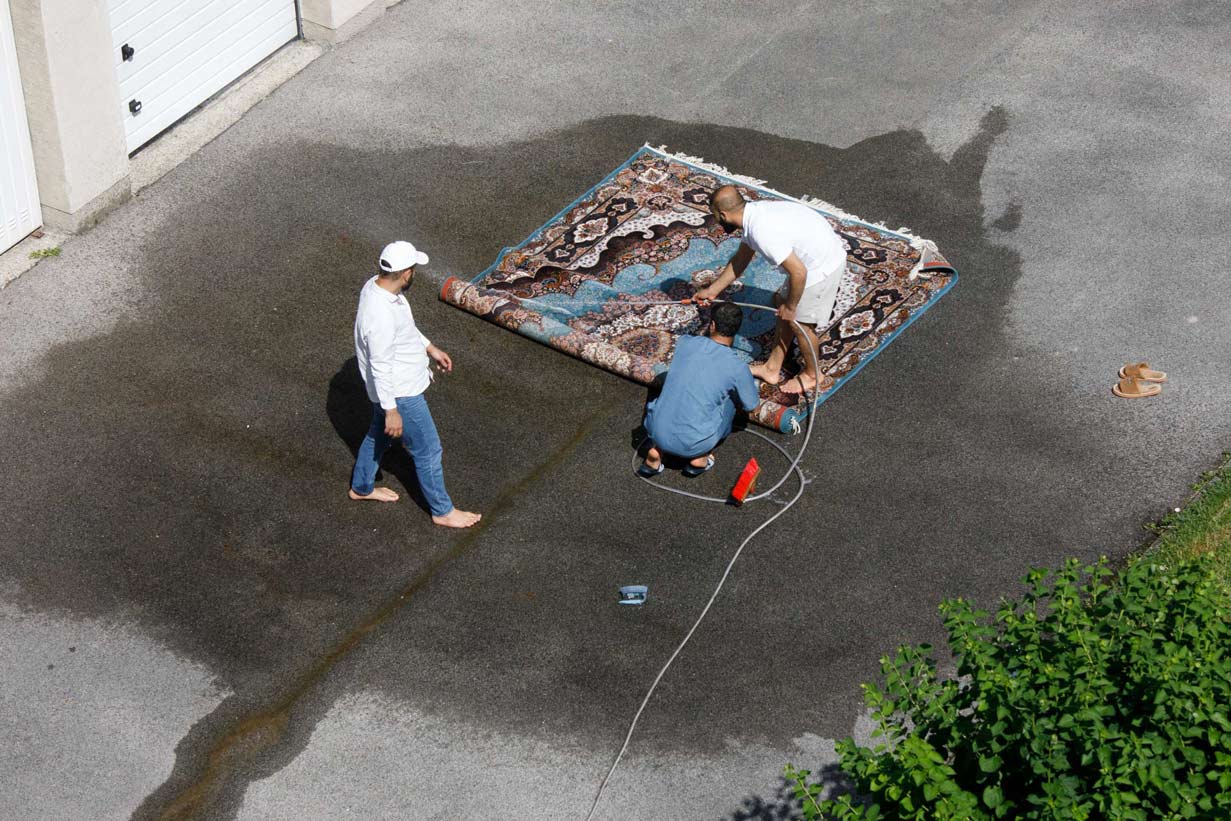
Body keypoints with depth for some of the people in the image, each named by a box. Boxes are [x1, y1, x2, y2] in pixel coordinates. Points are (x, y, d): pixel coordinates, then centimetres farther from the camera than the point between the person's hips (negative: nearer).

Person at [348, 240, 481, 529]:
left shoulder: (377, 285, -8)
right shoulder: (381, 316, -37)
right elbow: (381, 367, -29)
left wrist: (429, 347, 17)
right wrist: (391, 410, -21)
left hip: (394, 385, 10)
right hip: (400, 393, -9)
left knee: (379, 434, 30)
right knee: (428, 450, 8)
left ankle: (361, 487, 51)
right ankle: (443, 511, 26)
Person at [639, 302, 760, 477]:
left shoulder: (685, 343, 0)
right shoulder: (737, 367, -9)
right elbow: (751, 404, 10)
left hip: (656, 432, 3)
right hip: (692, 445, -3)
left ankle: (655, 450, 18)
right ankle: (699, 458, 15)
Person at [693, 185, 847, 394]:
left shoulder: (762, 232, -31)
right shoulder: (754, 212, 0)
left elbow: (799, 273, -30)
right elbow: (740, 260, 16)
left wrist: (790, 307, -14)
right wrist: (712, 290, 22)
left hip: (823, 266, -9)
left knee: (800, 322, 8)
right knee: (783, 310, 20)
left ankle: (811, 375, 32)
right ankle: (772, 368, 34)